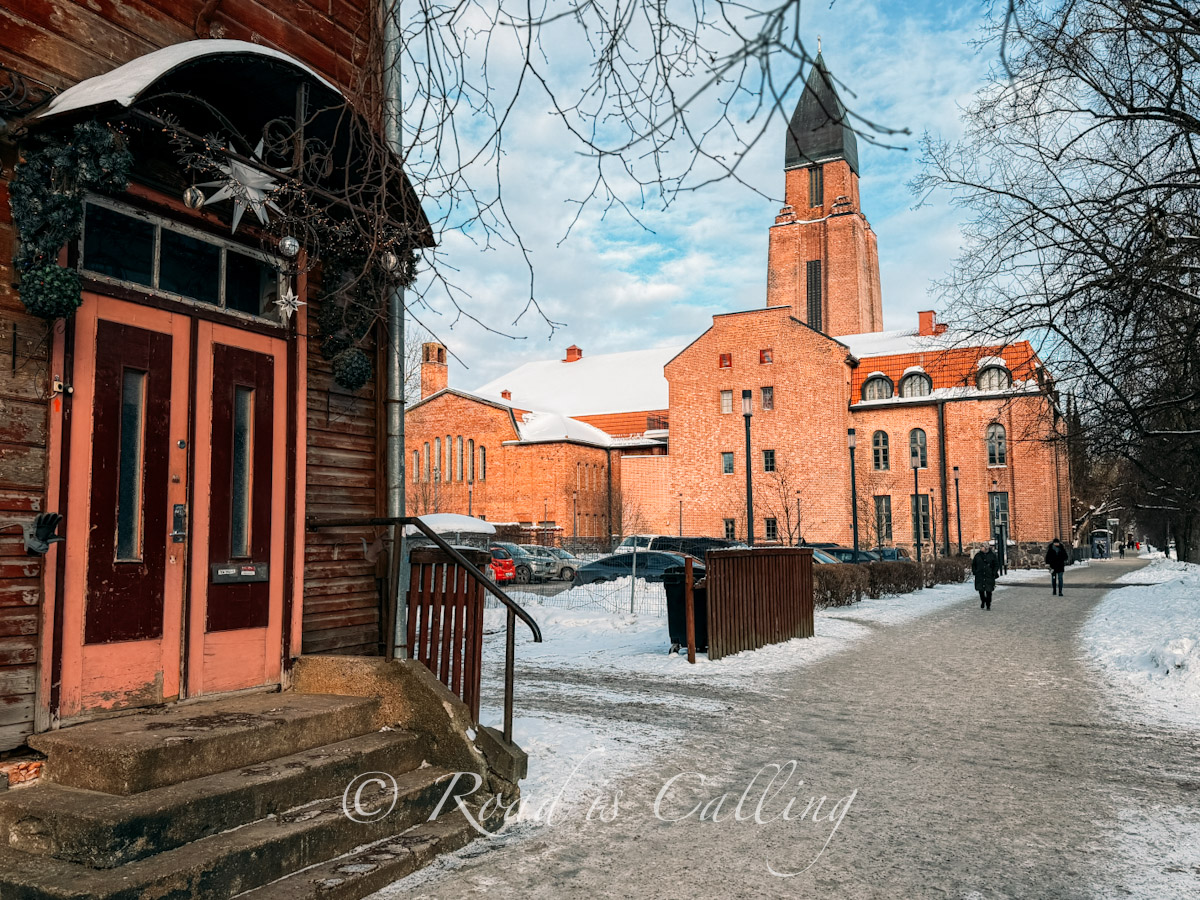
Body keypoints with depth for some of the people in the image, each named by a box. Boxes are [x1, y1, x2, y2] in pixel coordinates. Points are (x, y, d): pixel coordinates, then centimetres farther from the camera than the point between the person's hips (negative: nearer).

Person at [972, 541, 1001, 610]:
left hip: (989, 577, -2)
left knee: (988, 591, 0)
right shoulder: (978, 555, 6)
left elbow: (996, 565, 5)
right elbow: (973, 564, 14)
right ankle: (983, 602, 28)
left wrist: (994, 573, -4)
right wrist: (974, 572, 4)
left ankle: (988, 605, 12)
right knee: (981, 591, 4)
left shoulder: (992, 555, 1)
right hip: (980, 576, 2)